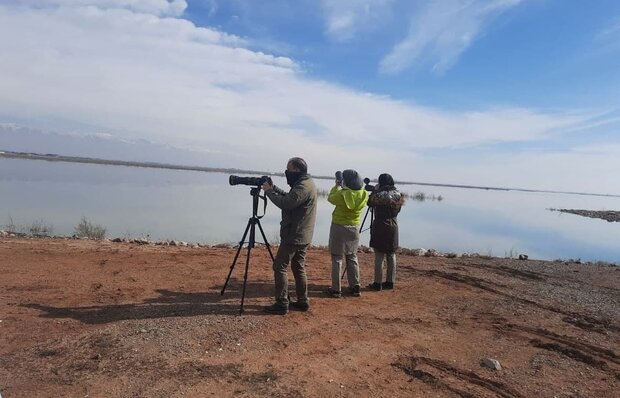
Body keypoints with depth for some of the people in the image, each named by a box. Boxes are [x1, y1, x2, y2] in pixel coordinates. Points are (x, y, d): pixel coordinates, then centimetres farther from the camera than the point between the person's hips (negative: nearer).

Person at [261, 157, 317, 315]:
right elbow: (289, 197, 18)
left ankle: (282, 304, -1)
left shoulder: (303, 186, -19)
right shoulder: (306, 183, 14)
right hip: (302, 236, 10)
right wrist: (273, 188, 7)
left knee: (279, 267, -4)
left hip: (294, 236, -10)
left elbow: (285, 203, -26)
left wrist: (268, 191, -13)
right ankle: (302, 301, 22)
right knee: (298, 267, 15)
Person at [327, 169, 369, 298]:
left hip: (339, 228, -4)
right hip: (354, 228, 4)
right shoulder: (363, 194, -5)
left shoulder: (342, 194, -18)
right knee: (352, 258, 16)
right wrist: (341, 187, 12)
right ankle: (355, 287, 19)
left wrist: (337, 186, 13)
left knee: (337, 259, 4)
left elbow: (330, 198, 1)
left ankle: (336, 289, 6)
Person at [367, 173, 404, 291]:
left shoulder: (378, 194, -12)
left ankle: (377, 283, 3)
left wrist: (374, 190, 10)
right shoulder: (398, 194, 2)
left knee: (379, 256, -1)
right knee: (391, 255, 13)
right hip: (393, 226, 5)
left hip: (380, 226, -5)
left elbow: (370, 203, 3)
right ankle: (390, 282, 18)